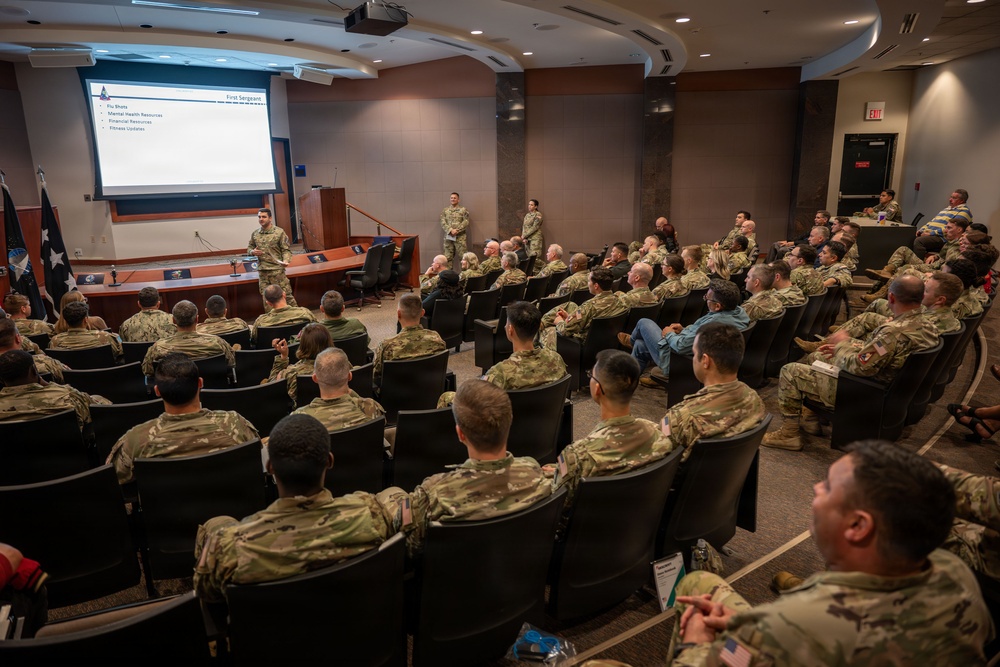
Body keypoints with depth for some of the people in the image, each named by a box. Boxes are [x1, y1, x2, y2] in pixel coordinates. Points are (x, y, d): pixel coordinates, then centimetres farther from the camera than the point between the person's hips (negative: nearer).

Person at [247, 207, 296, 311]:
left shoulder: (279, 232, -5)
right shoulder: (255, 234, 10)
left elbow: (285, 250, -5)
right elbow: (249, 248, 21)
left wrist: (286, 260, -24)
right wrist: (253, 252, -3)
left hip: (277, 269, -5)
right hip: (262, 271, 5)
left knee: (286, 294, -4)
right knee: (266, 298, 10)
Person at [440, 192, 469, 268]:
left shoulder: (463, 209, 5)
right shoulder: (445, 210, 11)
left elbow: (466, 222, -5)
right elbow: (443, 223, 1)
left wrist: (456, 230, -15)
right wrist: (450, 230, -15)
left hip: (460, 237, -2)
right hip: (448, 236, 2)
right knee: (448, 257, 4)